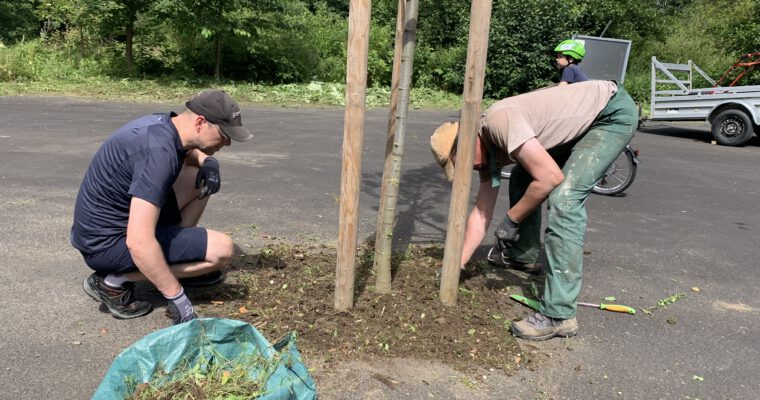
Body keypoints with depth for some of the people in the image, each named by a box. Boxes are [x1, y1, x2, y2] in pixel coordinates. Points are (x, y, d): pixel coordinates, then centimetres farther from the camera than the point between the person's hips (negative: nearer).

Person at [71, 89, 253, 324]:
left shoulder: (162, 123, -1)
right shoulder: (159, 152, -30)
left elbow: (188, 151, 25)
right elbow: (138, 242, -35)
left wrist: (208, 162, 1)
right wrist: (176, 297, -27)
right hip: (107, 244, -9)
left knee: (200, 178, 7)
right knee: (222, 249, -14)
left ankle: (176, 263, 15)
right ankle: (116, 281, -6)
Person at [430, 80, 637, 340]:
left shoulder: (498, 120, -26)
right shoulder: (489, 152, 2)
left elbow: (551, 177, -30)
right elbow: (481, 214, 5)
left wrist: (511, 219, -17)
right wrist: (456, 265, 4)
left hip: (614, 111, -9)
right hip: (582, 122, 9)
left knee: (564, 198, -22)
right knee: (522, 179, 13)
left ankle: (559, 316, -20)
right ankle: (523, 253, 31)